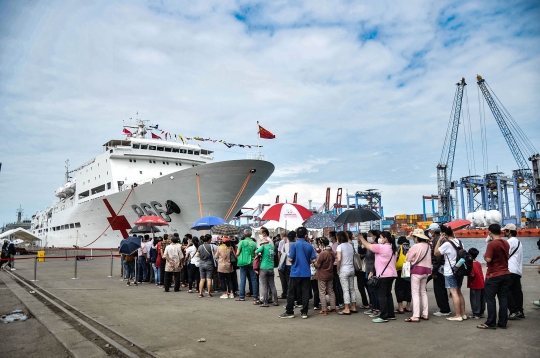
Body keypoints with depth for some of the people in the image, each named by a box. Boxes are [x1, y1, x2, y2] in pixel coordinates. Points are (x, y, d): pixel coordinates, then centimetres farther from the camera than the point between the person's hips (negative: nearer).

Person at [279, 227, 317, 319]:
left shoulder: (294, 245, -10)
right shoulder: (309, 246, 0)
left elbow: (290, 259, -13)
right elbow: (313, 260, 0)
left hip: (295, 272, -3)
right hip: (306, 273, 3)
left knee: (291, 293, 6)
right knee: (305, 293, 8)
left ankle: (289, 312, 10)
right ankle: (304, 312, 12)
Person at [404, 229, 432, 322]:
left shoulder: (416, 246, -16)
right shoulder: (428, 246, 5)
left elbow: (408, 258, -8)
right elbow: (429, 258, 12)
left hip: (417, 270, -7)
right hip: (426, 270, 7)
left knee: (415, 293, -4)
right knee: (423, 292, 17)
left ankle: (415, 316, -6)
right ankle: (425, 314, 20)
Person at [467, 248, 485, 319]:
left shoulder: (471, 264, -17)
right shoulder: (478, 263, 8)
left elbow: (472, 274, -24)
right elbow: (479, 273, 14)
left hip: (475, 285, -8)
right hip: (481, 284, 8)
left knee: (475, 299, 0)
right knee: (481, 299, 15)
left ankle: (476, 314, 4)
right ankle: (481, 312, 25)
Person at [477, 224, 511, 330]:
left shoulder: (492, 244, -18)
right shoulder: (506, 243, 6)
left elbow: (488, 259, -20)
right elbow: (507, 256, 19)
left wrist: (485, 255, -2)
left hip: (493, 275, -7)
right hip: (505, 274, 7)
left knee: (490, 299, 0)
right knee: (503, 299, 10)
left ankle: (491, 323, 3)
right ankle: (503, 323, 15)